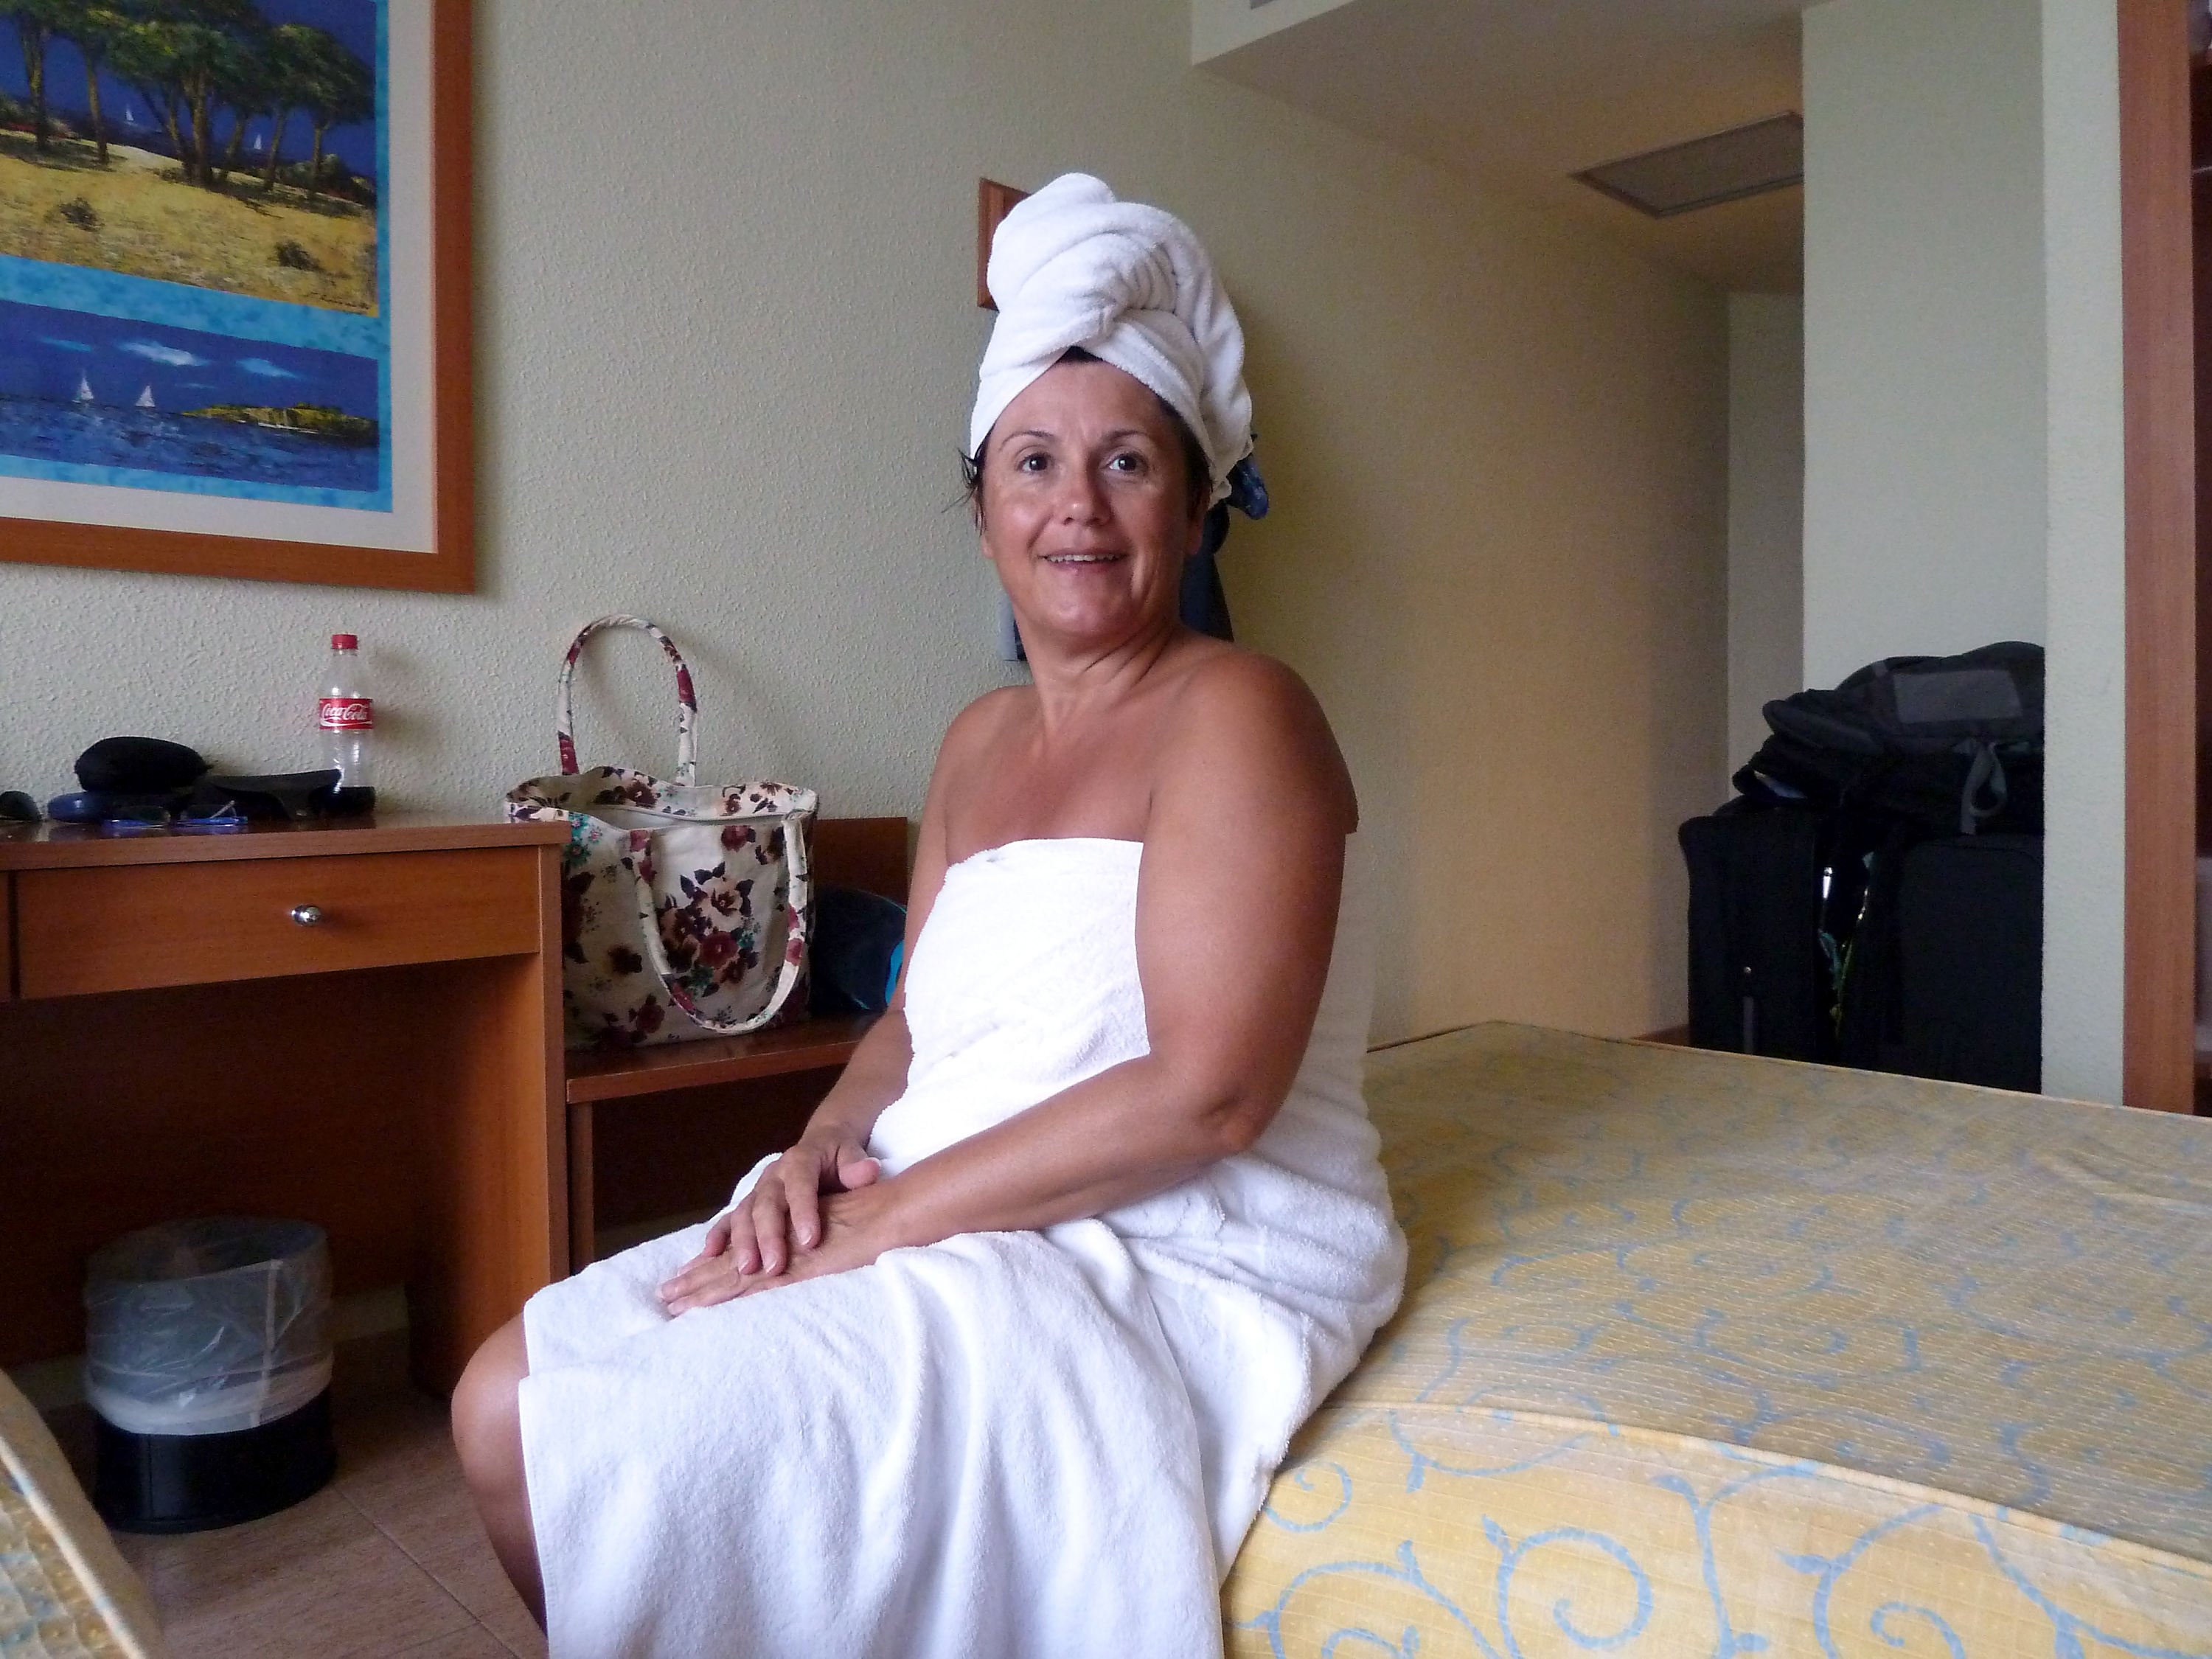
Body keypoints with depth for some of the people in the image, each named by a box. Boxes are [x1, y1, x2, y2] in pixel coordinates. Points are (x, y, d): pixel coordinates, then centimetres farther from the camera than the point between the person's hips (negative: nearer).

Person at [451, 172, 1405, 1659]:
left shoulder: (1235, 714, -12)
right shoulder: (980, 741, 13)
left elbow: (1205, 1094, -20)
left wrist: (890, 1215, -17)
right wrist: (825, 1148, -4)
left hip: (1178, 1258, -7)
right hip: (934, 1224, 8)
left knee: (633, 1467, -19)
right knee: (508, 1406, 1)